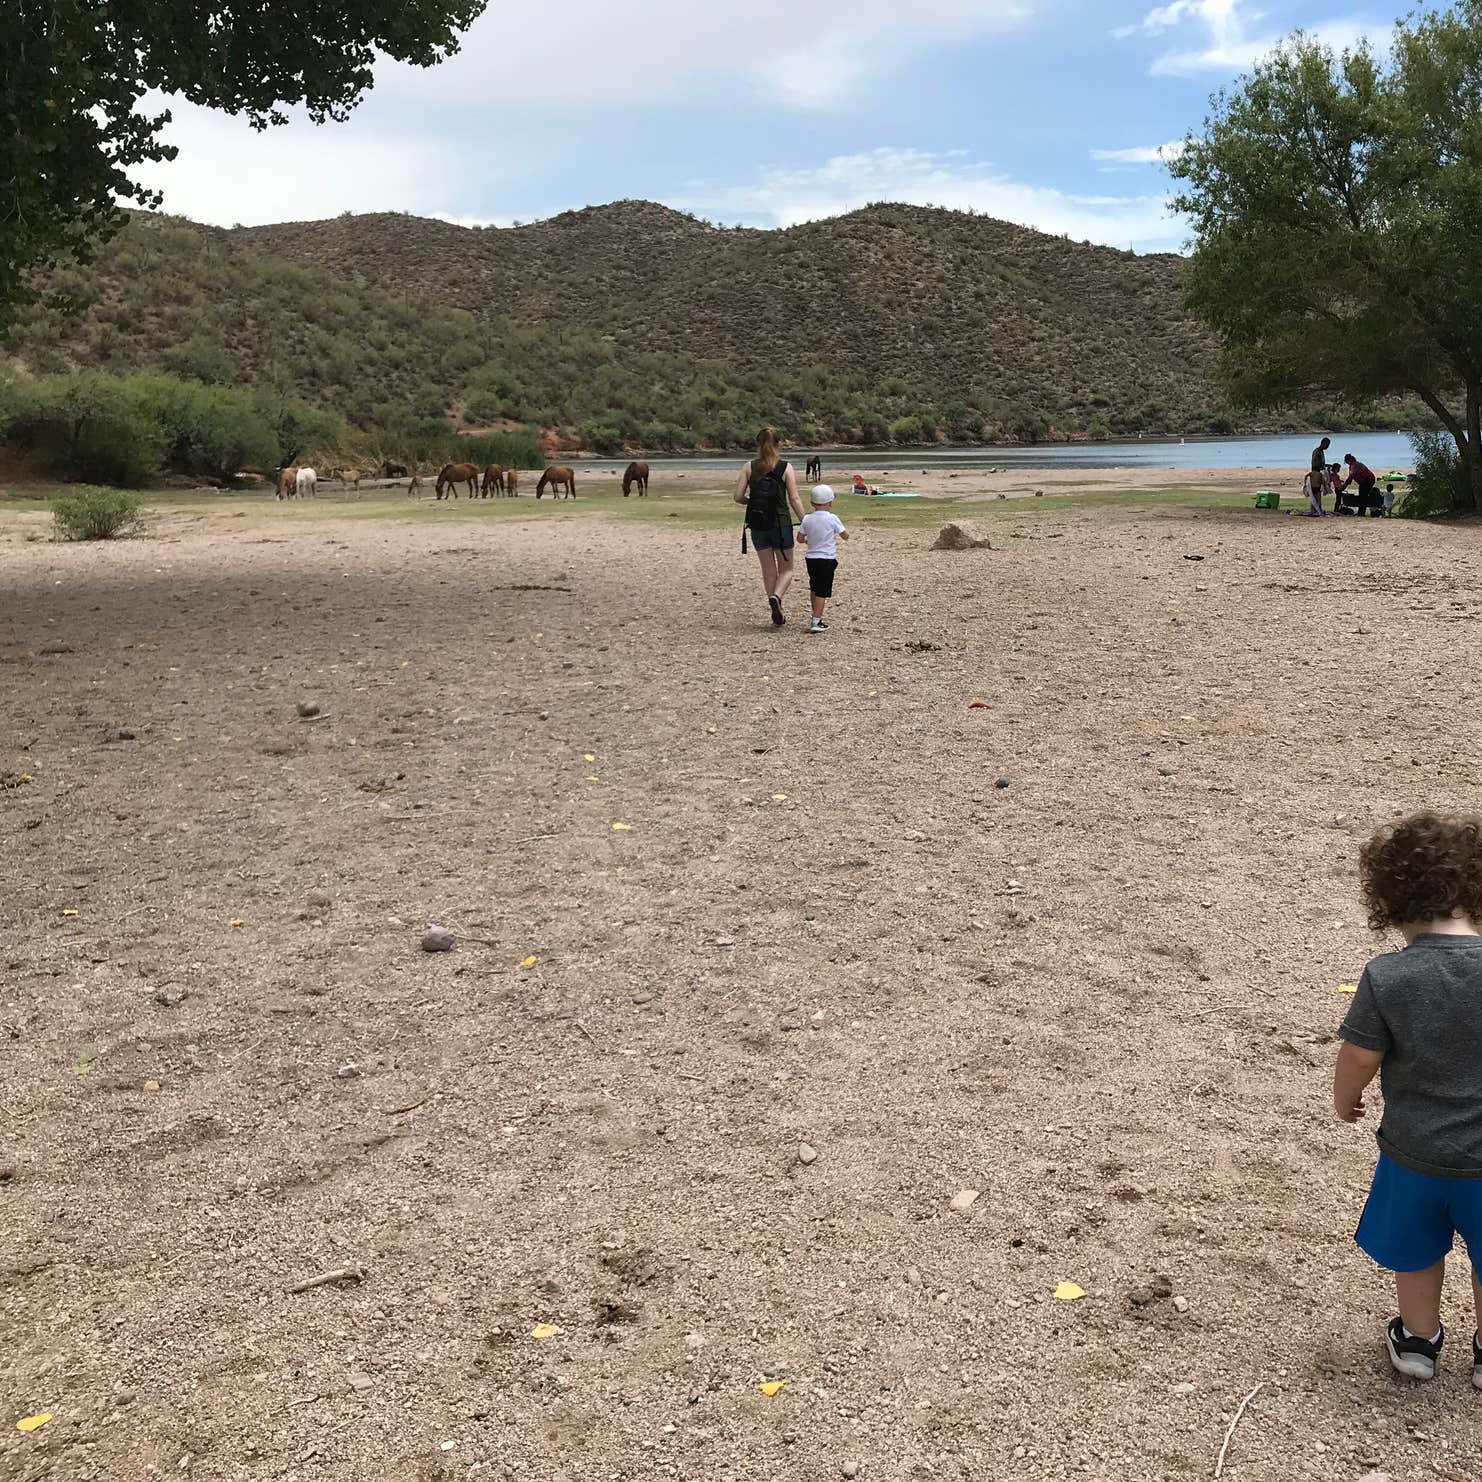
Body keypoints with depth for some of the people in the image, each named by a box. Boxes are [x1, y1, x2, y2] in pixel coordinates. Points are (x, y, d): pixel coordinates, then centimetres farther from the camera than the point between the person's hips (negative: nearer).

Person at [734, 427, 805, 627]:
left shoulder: (749, 467, 0)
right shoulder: (785, 468, -5)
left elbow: (738, 496, -4)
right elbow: (794, 500, -8)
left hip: (757, 526, 2)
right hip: (781, 524, -2)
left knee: (768, 570, 13)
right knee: (786, 569, 11)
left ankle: (777, 615, 13)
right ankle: (776, 597, -18)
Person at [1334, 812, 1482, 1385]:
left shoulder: (1385, 977, -21)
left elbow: (1358, 1058, -14)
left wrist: (1345, 1098, 7)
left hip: (1413, 1153, 0)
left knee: (1417, 1253, 25)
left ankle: (1418, 1341, 44)